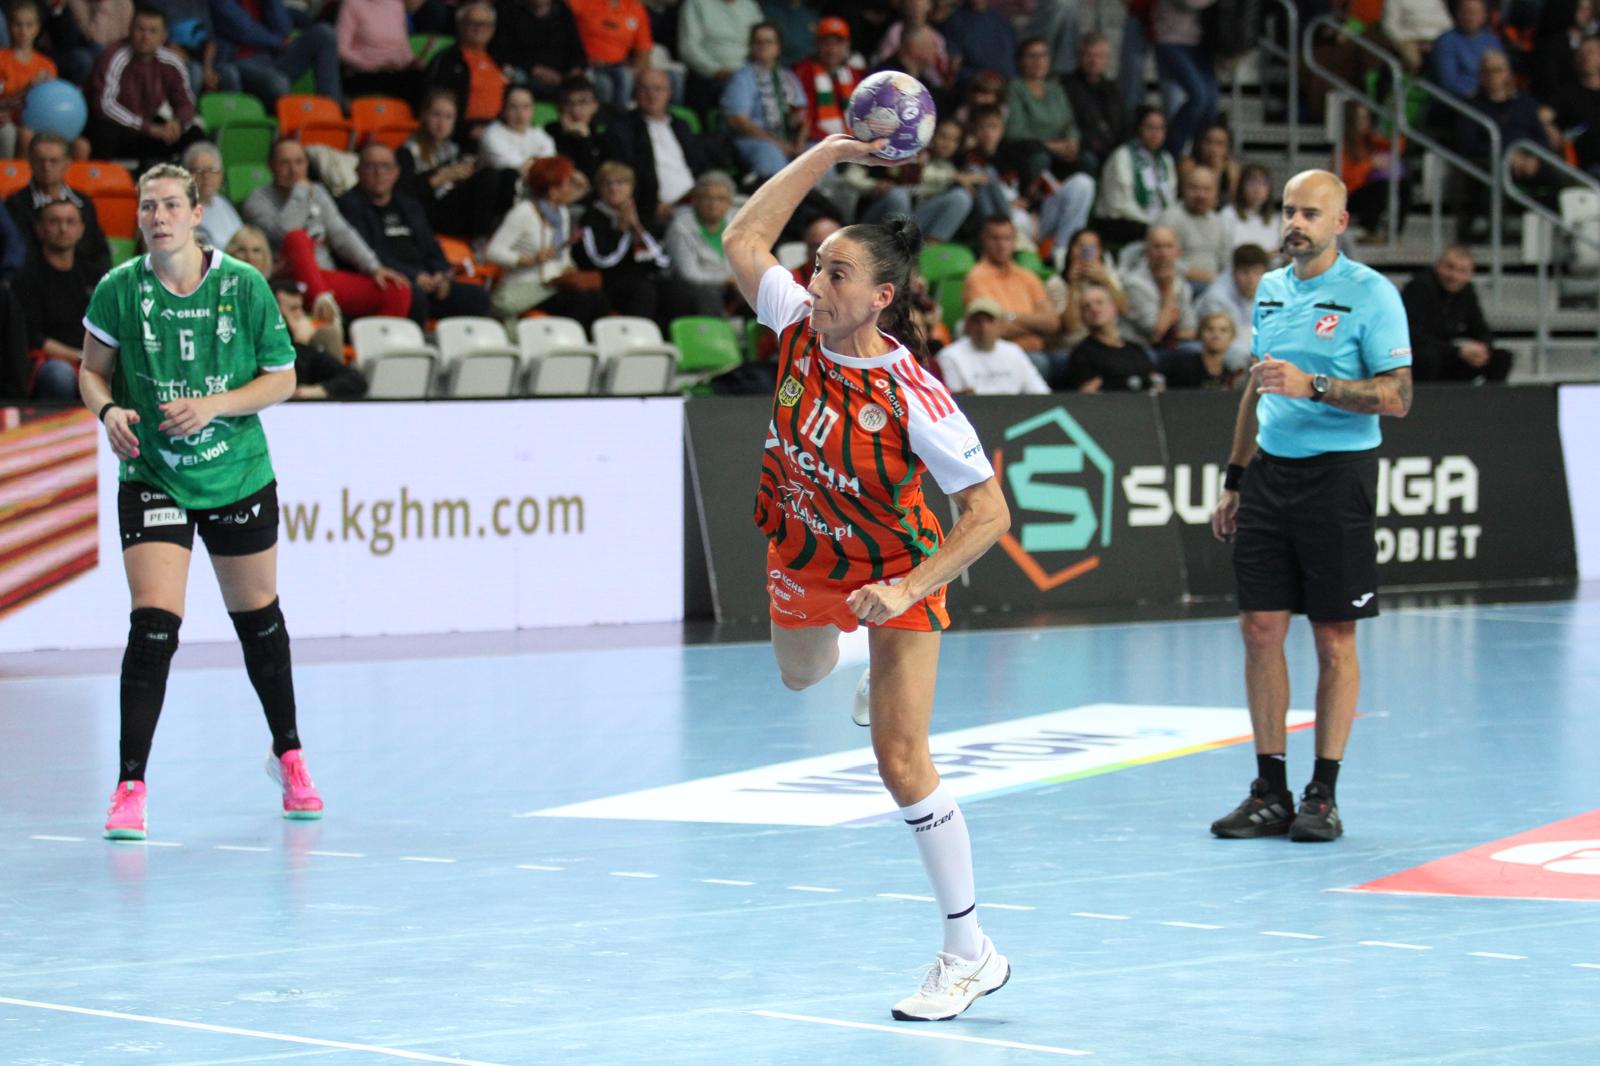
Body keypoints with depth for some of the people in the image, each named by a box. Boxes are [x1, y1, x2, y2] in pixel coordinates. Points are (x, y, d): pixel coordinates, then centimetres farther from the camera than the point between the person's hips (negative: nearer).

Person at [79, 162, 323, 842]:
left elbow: (282, 377, -3)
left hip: (239, 476, 1)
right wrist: (109, 410, -16)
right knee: (152, 627, -15)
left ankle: (288, 755, 37)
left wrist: (214, 404, -19)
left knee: (258, 619, 15)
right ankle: (130, 790, -12)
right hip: (152, 477, -1)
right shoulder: (119, 290, -7)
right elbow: (93, 371, 5)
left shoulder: (243, 286, -9)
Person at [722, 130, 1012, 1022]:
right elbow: (746, 239, -5)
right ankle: (862, 653, 72)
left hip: (893, 571, -6)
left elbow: (990, 514, -29)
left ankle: (971, 953, -3)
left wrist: (907, 590, -37)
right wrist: (826, 153, -13)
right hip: (802, 557, 6)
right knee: (801, 677, 33)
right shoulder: (799, 324, -20)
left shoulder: (914, 399, -34)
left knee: (902, 761, -12)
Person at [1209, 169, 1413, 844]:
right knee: (1260, 629, 2)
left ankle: (1323, 795, 7)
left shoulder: (1371, 294, -6)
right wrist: (1235, 479, 19)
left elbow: (1396, 396, -12)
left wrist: (1314, 386, -22)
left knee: (1334, 638, 0)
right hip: (1270, 472, 6)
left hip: (1337, 476, -6)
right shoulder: (1270, 290, 13)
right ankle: (1270, 792, 9)